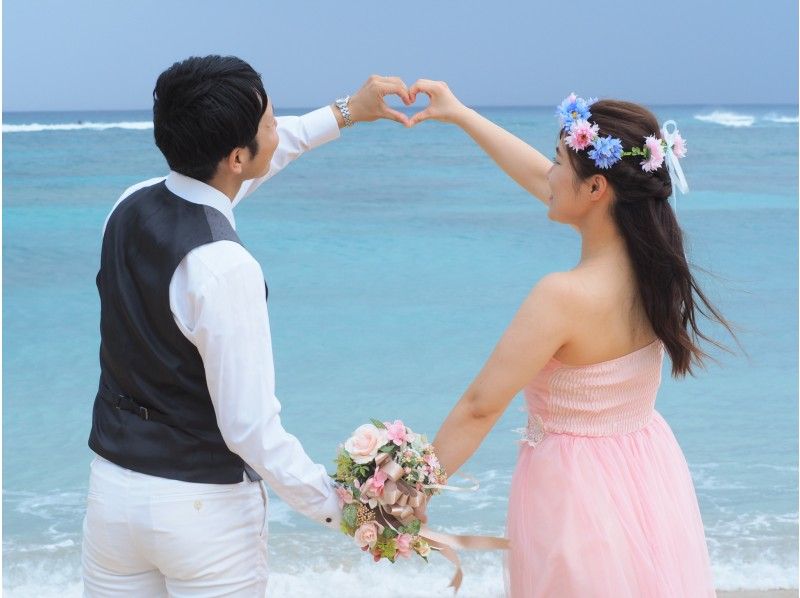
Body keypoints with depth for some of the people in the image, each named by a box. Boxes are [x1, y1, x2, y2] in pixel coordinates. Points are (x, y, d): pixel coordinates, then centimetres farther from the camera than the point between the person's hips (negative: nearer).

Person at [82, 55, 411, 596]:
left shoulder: (129, 207, -2)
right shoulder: (224, 268, -25)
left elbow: (238, 166, 16)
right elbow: (251, 428, -23)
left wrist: (345, 112, 24)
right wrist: (337, 506, -10)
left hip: (113, 489, 7)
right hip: (205, 509, -6)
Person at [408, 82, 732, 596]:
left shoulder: (565, 296, -29)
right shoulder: (649, 256, -7)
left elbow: (479, 408, -21)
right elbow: (540, 179, 7)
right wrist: (460, 114, 16)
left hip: (577, 490, -7)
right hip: (650, 476, 7)